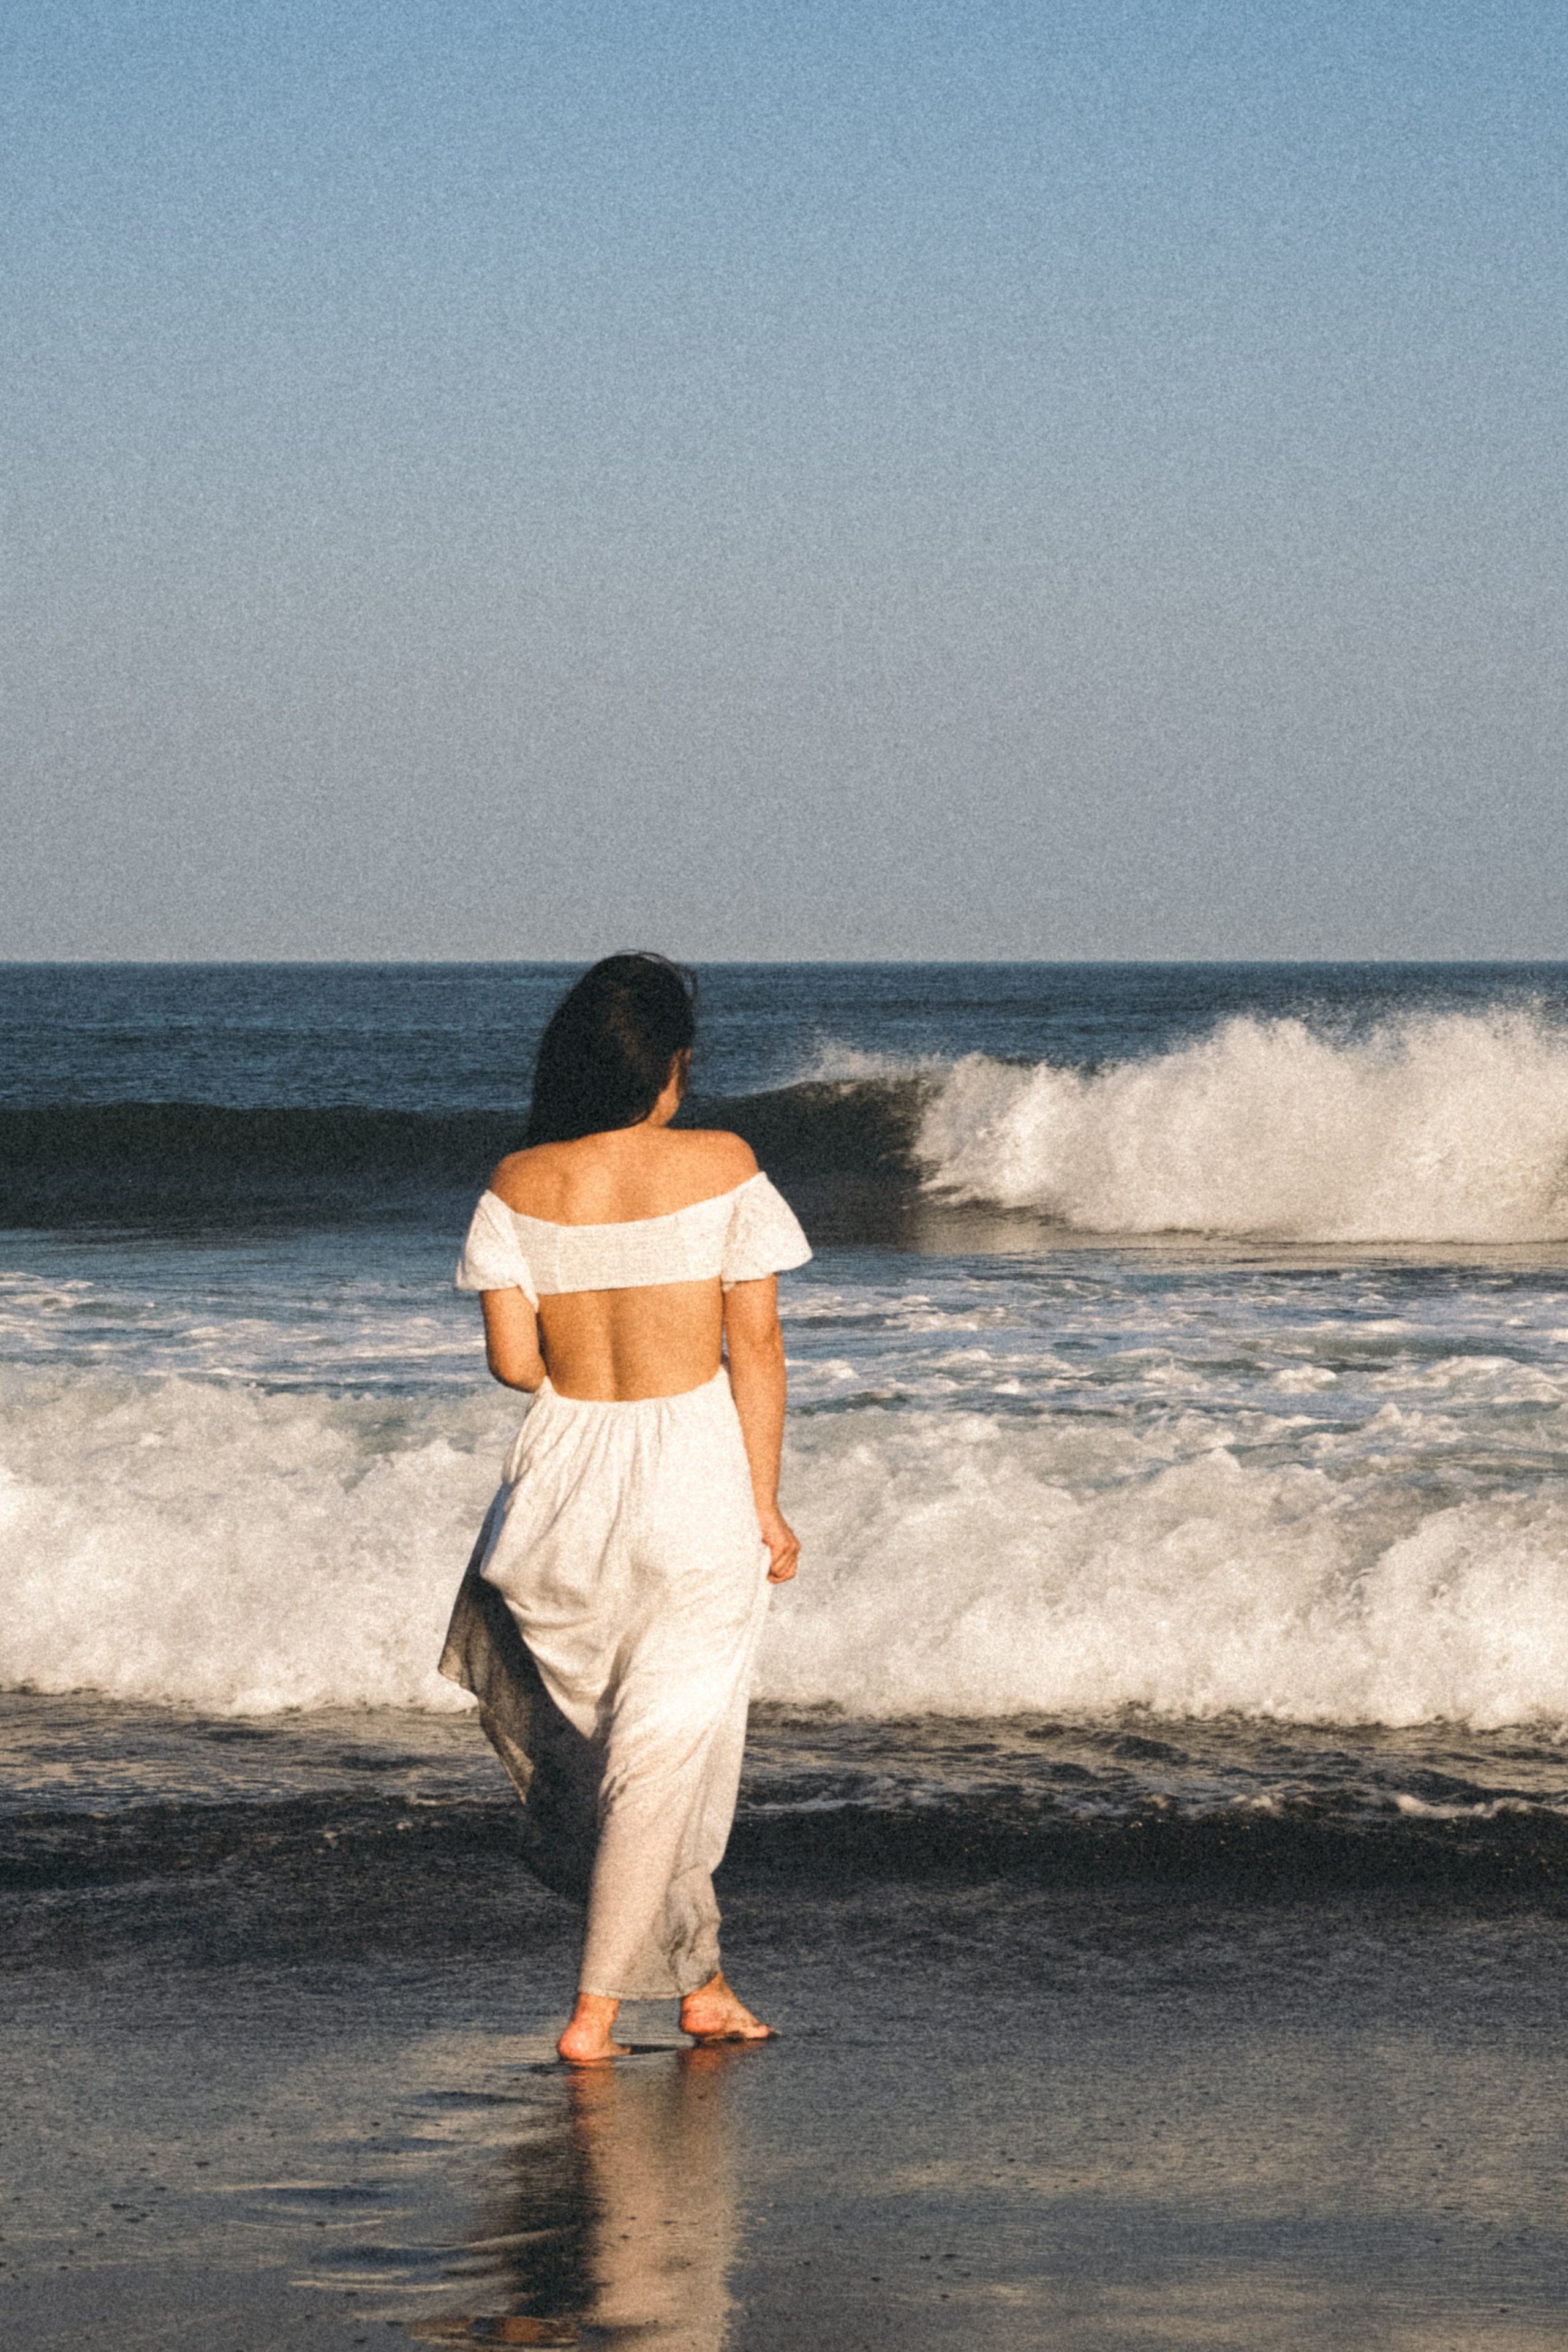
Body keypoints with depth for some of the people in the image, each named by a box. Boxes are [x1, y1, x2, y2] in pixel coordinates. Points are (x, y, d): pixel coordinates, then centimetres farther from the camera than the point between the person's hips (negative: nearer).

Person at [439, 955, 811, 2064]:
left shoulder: (520, 1185, -3)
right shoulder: (721, 1168, -8)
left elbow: (512, 1358, -4)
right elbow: (756, 1350, -7)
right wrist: (767, 1510, 0)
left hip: (565, 1475, 3)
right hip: (696, 1477, -3)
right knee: (666, 1746, 4)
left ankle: (701, 1978, 26)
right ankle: (598, 2006, 4)